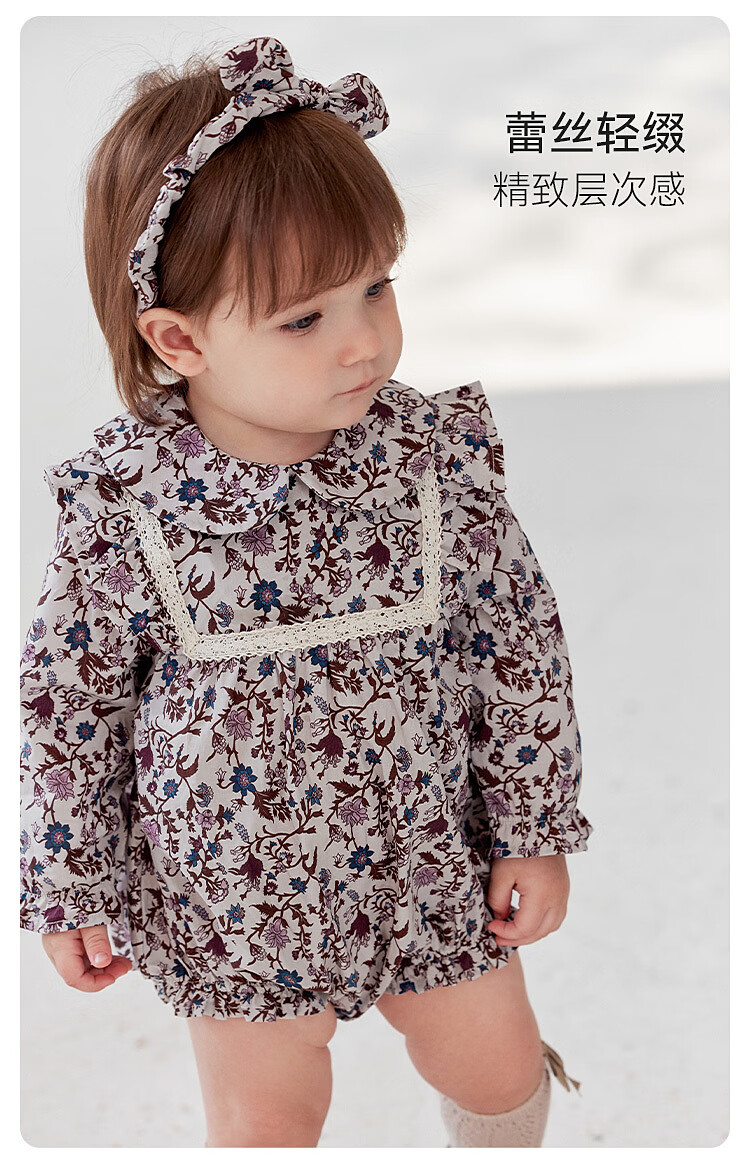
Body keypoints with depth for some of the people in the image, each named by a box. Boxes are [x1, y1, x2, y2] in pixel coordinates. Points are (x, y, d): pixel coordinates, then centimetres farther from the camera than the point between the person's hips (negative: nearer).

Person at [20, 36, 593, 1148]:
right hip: (233, 891, -1)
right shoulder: (121, 506, -23)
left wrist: (537, 829, 0)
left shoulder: (438, 458, -19)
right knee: (266, 1118, 19)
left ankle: (501, 1148, 58)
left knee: (499, 1069, 24)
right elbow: (69, 701, -9)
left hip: (428, 859, 2)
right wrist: (70, 890, -1)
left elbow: (519, 642, -6)